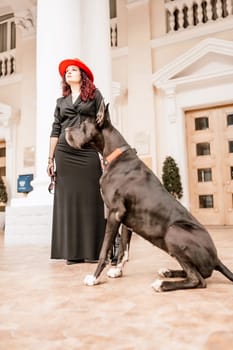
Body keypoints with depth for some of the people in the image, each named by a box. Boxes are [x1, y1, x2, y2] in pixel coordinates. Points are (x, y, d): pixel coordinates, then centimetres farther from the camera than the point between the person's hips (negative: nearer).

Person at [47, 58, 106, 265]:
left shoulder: (94, 95, 10)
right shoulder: (61, 102, 19)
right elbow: (55, 131, 13)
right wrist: (51, 158, 5)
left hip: (88, 152, -3)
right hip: (65, 153, 3)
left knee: (89, 199, -3)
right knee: (68, 200, 0)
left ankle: (93, 251, 3)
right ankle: (73, 252, 6)